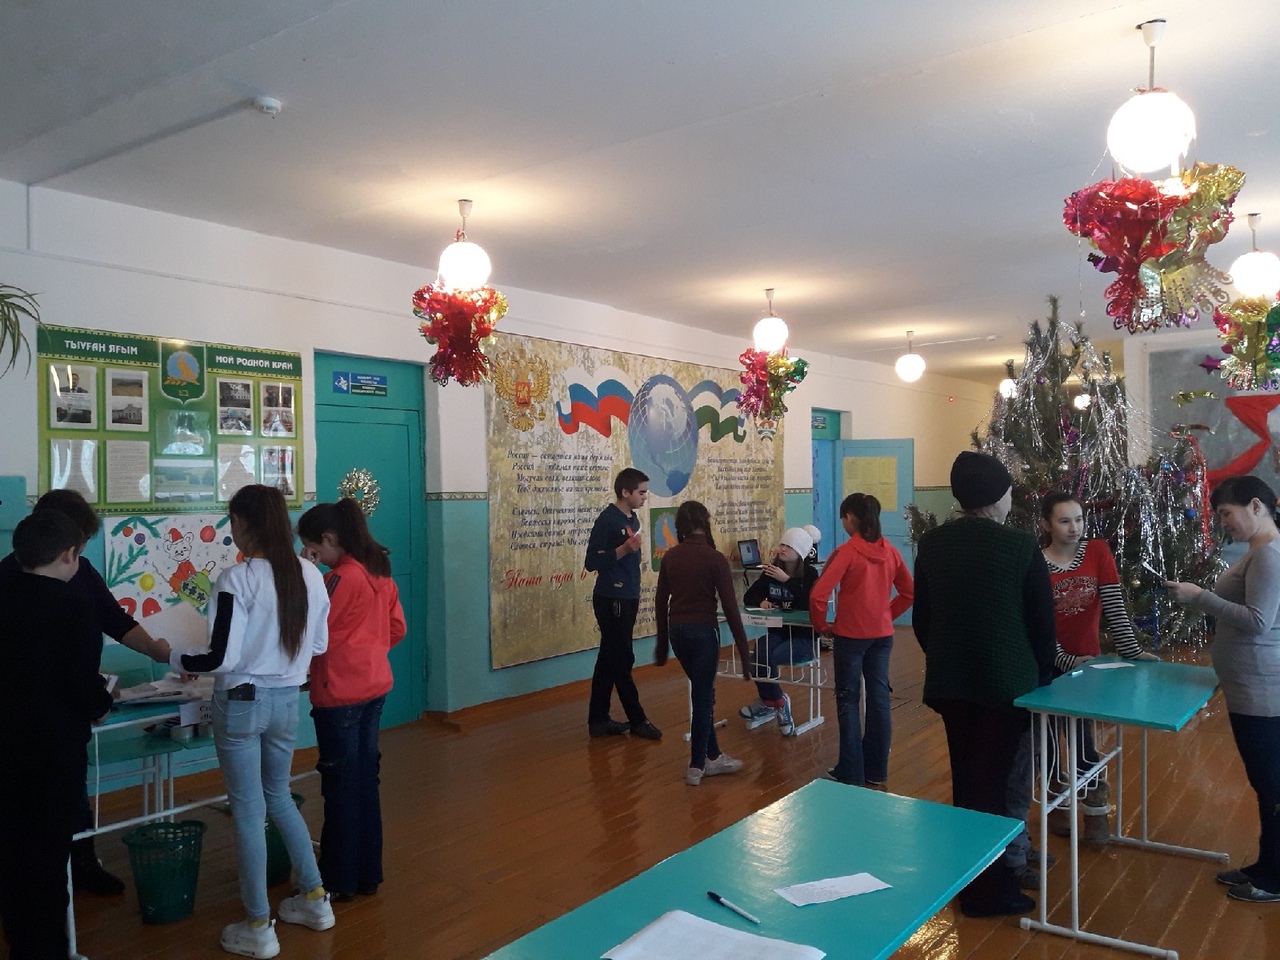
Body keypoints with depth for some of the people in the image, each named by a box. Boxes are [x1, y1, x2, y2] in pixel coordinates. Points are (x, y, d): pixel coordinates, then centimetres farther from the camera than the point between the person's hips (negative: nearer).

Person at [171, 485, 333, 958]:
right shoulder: (310, 574, -1)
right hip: (286, 699, 5)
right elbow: (319, 644, 7)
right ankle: (315, 899, 30)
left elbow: (221, 658, -17)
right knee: (278, 797, 24)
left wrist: (176, 659, 1)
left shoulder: (237, 579, -18)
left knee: (249, 811, 7)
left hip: (241, 703, -5)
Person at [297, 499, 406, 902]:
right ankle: (367, 873, 26)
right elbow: (396, 629, 13)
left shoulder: (341, 578, -18)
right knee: (365, 779, 15)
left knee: (341, 785, 4)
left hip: (340, 693, -8)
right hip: (375, 685, 8)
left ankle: (339, 881, 16)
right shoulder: (380, 573, 7)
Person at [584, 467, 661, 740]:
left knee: (609, 659, 12)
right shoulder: (607, 520, -15)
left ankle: (598, 720, 19)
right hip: (611, 599, -8)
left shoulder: (633, 518, 10)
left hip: (627, 598, 9)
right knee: (622, 661, 1)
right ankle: (637, 720, 11)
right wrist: (624, 549, -25)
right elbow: (591, 562, -17)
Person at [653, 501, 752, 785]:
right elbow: (729, 605, -13)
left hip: (676, 630, 5)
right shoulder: (714, 558, -11)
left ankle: (712, 756, 27)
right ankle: (696, 766, 11)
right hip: (702, 630, -5)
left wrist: (662, 642, 18)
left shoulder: (670, 556, 3)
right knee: (702, 697, 5)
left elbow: (660, 602, 8)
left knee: (703, 692, 19)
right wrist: (742, 646, -7)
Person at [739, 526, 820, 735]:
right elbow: (748, 597, 9)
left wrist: (787, 580, -28)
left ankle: (769, 702, 1)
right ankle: (777, 702, -2)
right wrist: (761, 602, -13)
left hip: (803, 636, -4)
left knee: (768, 658, -27)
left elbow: (811, 604, -26)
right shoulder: (770, 570, 3)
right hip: (777, 632, 4)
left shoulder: (810, 574, -9)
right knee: (759, 655, -26)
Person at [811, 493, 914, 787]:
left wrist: (821, 625, -6)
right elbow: (910, 592, 11)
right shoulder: (890, 551, 2)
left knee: (849, 701, 5)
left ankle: (851, 773, 10)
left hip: (851, 635, -5)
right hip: (882, 635, 5)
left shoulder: (846, 552, -15)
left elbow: (818, 595, -21)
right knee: (879, 698, 11)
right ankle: (876, 770, 21)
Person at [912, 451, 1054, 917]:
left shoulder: (931, 544, -3)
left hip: (949, 681, 4)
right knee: (992, 782, 6)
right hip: (1006, 682, -4)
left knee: (964, 778, 18)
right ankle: (988, 889, 16)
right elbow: (1043, 622, -8)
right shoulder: (1022, 546, -14)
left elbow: (920, 618, 4)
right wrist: (1041, 678, 6)